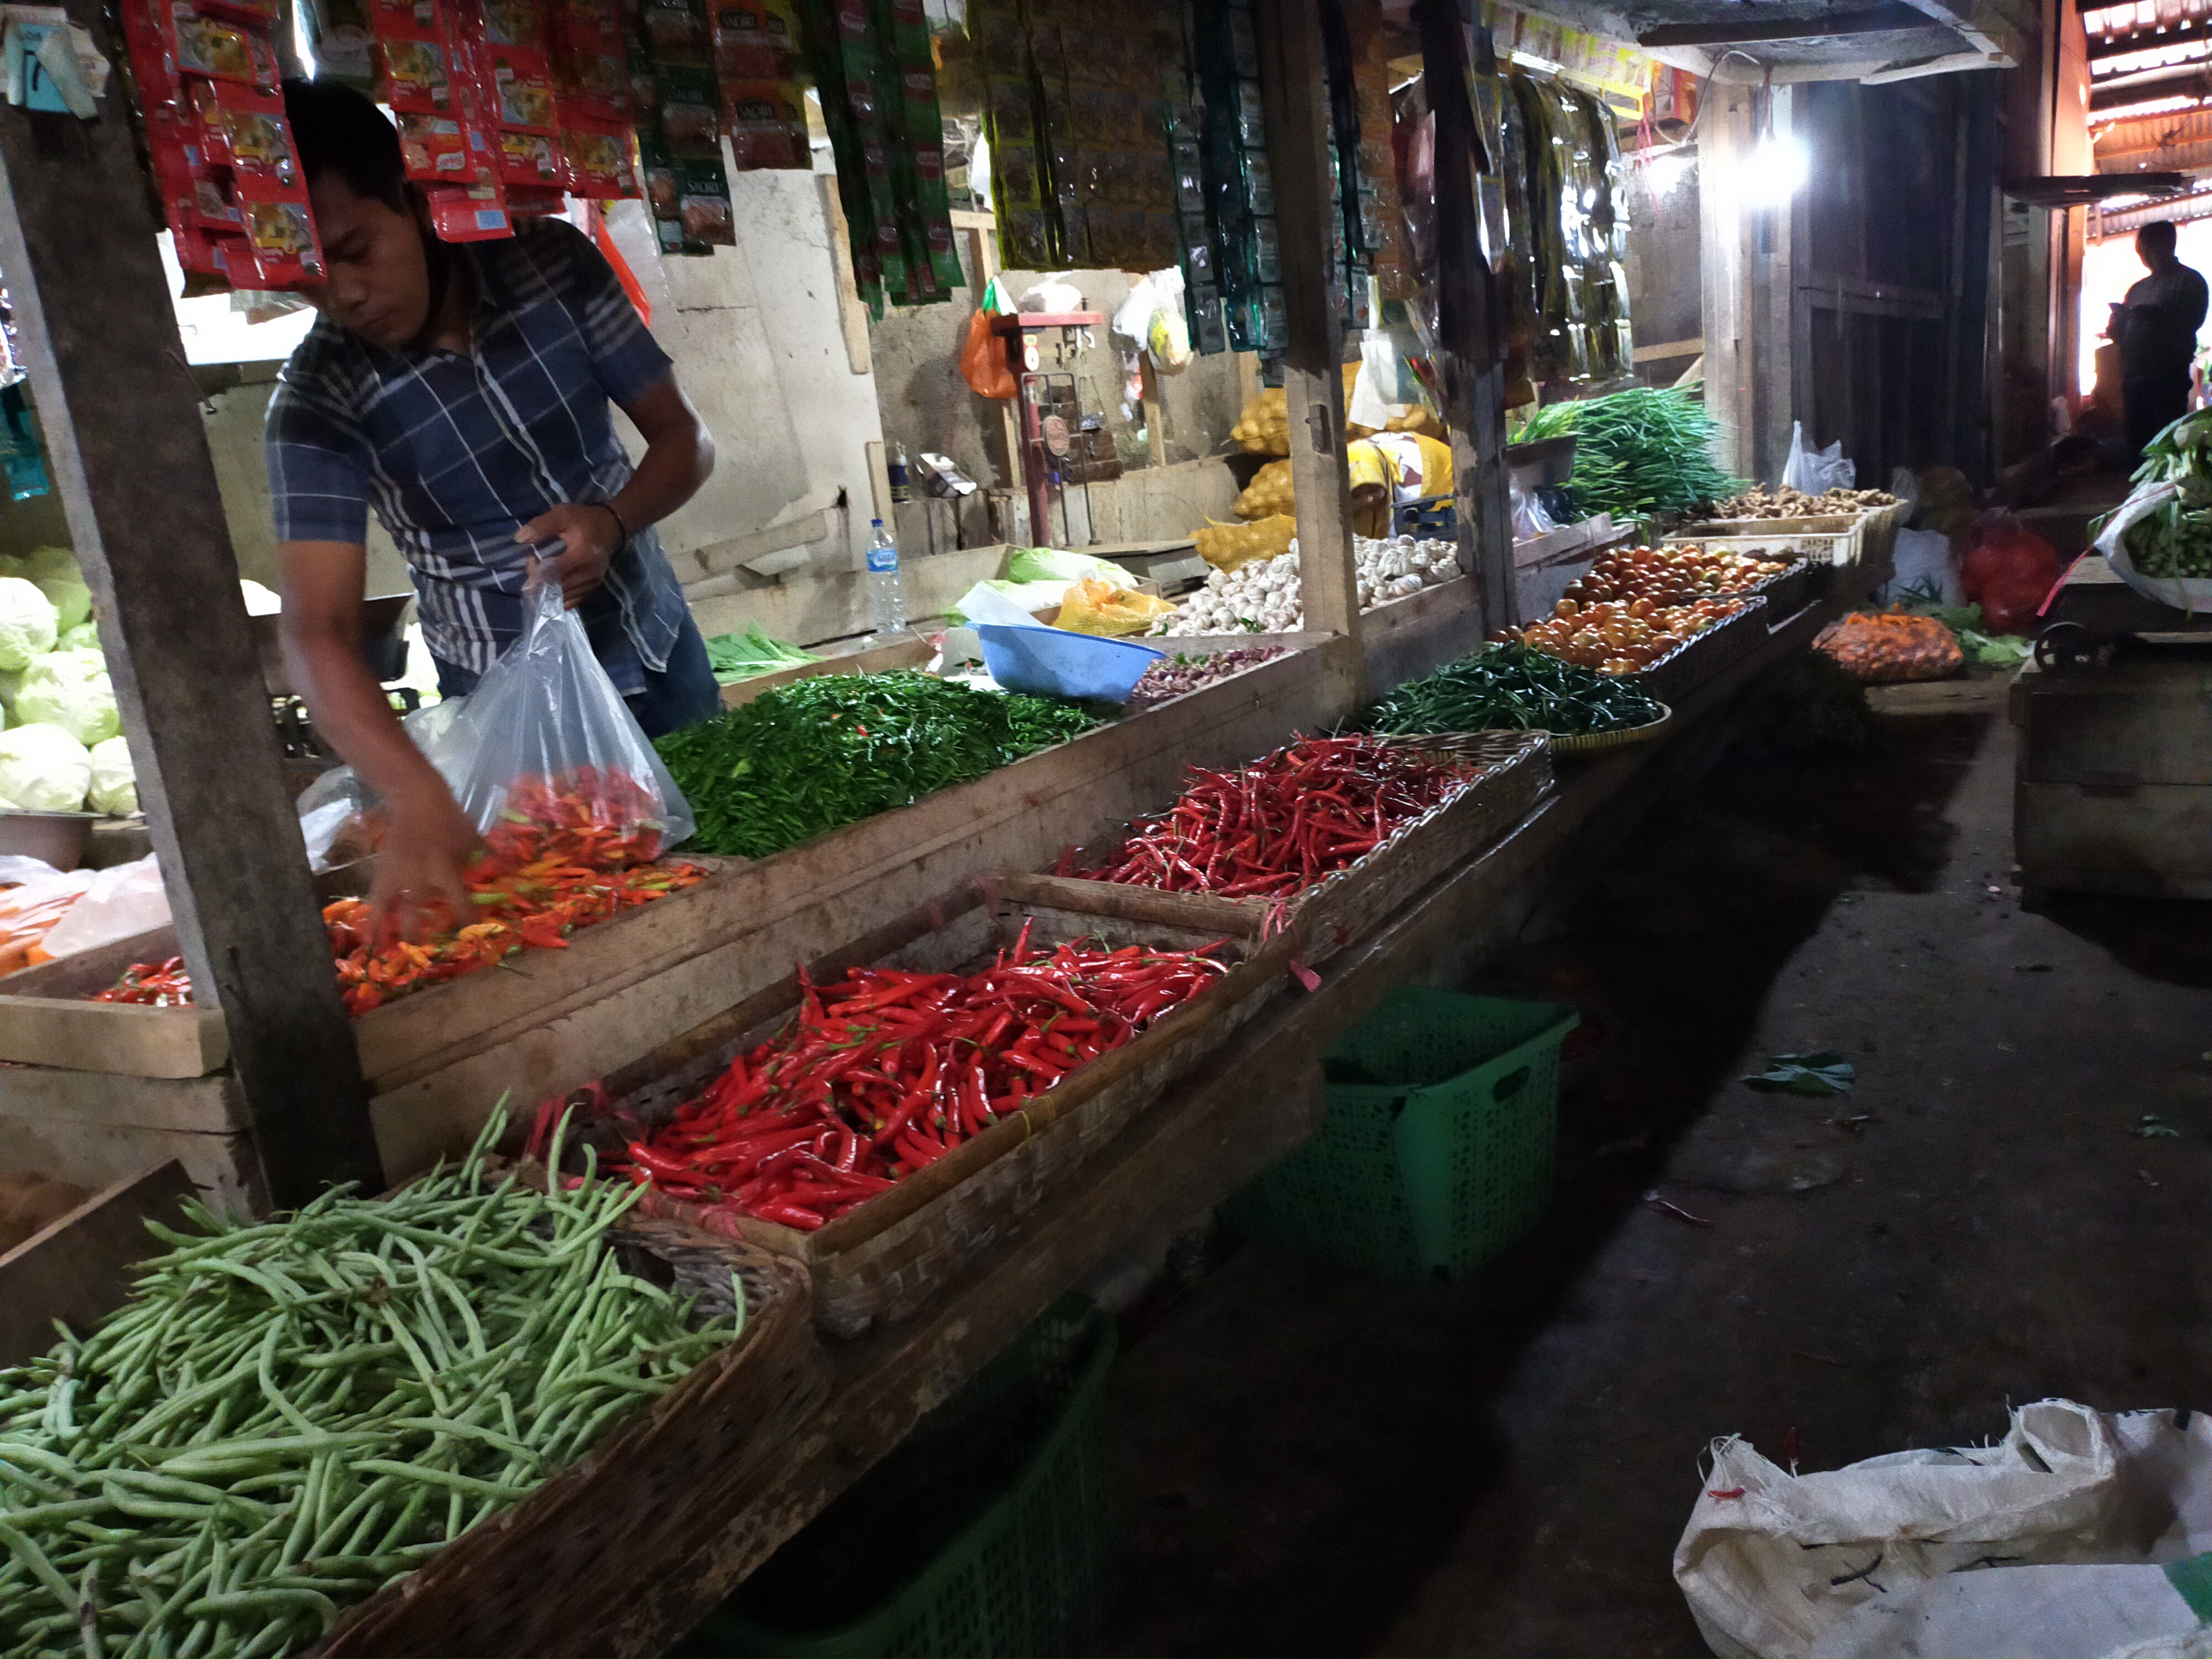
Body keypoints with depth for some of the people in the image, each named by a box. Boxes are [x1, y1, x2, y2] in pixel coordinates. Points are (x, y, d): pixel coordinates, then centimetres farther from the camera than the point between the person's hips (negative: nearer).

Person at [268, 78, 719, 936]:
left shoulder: (553, 262, -12)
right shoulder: (316, 404, -20)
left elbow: (683, 435, -6)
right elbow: (320, 631, -29)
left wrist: (612, 521, -28)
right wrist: (417, 802, -47)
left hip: (659, 649, 3)